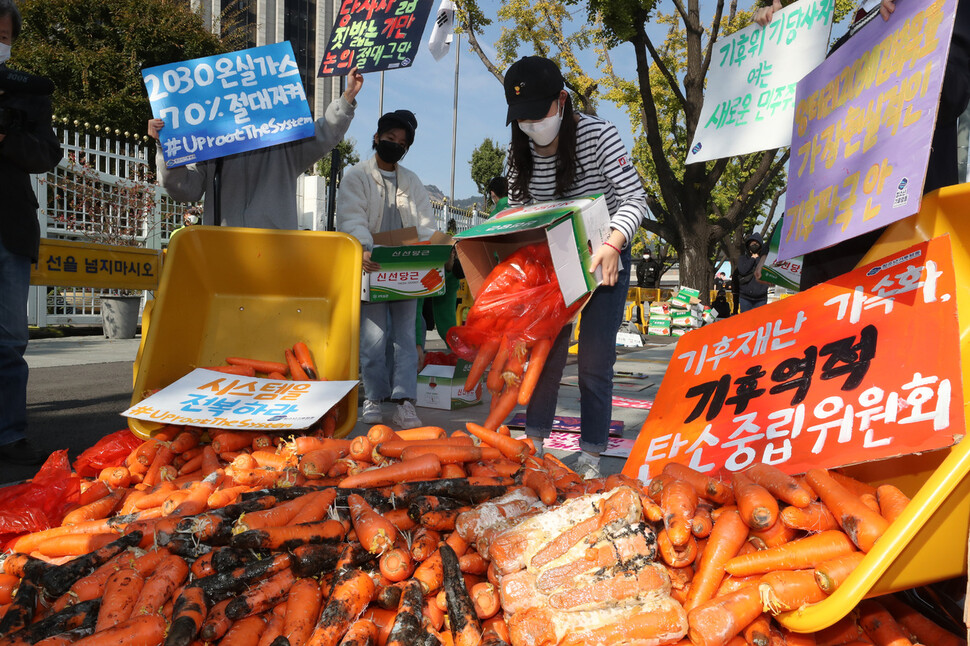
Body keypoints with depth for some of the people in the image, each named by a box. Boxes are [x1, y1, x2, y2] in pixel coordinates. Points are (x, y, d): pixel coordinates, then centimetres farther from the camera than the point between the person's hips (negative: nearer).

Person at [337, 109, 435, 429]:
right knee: (373, 337, -4)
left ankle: (404, 402, -3)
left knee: (406, 334, -3)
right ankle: (373, 398, 11)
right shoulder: (356, 176, 7)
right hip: (371, 268, -3)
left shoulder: (412, 181, 20)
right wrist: (364, 249, -27)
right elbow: (351, 219, -8)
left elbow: (425, 223, 12)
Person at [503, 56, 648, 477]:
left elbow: (634, 197, -21)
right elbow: (516, 212, 3)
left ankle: (590, 458, 9)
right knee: (546, 352, 6)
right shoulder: (520, 152, -4)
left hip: (604, 259, -4)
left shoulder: (597, 135, -18)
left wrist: (611, 244, -36)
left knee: (594, 364, -3)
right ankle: (534, 446, 18)